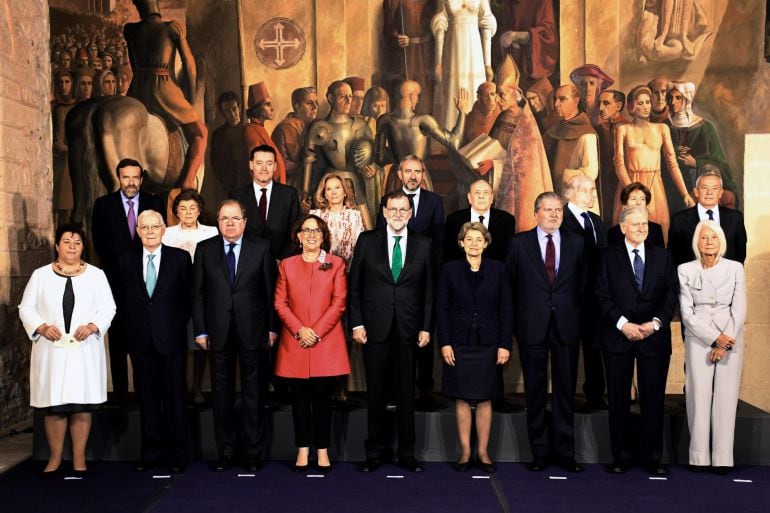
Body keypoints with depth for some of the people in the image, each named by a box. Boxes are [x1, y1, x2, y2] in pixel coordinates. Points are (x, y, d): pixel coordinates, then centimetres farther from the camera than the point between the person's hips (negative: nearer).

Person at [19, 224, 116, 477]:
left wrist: (92, 326, -13)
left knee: (82, 405, 1)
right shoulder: (40, 275, 8)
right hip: (51, 350, 0)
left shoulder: (96, 275, 8)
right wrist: (42, 327, -11)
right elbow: (26, 307, 6)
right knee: (53, 406, 2)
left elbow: (108, 307, 4)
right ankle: (55, 459, 13)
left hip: (85, 350, 0)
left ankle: (79, 459, 10)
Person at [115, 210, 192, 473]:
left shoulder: (180, 258, 1)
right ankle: (151, 451, 17)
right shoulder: (126, 261, 8)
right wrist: (135, 323, 6)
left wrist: (179, 323, 0)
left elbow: (189, 295, 4)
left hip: (171, 339, -2)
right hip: (141, 340, 2)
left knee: (175, 397, 2)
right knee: (147, 397, 8)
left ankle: (177, 453, 10)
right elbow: (121, 298, 14)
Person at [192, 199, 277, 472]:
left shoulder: (261, 248, 2)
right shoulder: (204, 249, 6)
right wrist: (200, 330, 0)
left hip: (253, 331, -1)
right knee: (222, 393, 8)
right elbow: (198, 294, 5)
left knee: (254, 393, 5)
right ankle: (225, 451, 19)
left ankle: (253, 452, 15)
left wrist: (272, 327, -3)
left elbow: (271, 290, 1)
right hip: (219, 332, 1)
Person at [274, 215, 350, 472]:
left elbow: (339, 302, -1)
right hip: (295, 343, 1)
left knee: (323, 397, 2)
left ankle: (323, 450, 11)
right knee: (299, 397, 5)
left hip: (327, 342, -1)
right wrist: (299, 330, -10)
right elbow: (280, 303, 4)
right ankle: (303, 450, 13)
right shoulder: (286, 265, 11)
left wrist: (317, 331, -10)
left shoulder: (336, 264, 7)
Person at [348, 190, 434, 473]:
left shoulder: (423, 245, 6)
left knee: (406, 392, 7)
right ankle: (376, 450, 19)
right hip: (375, 328, 0)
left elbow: (428, 289, 6)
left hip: (409, 329, 1)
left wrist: (426, 327, 1)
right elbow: (354, 285, 3)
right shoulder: (367, 241, 3)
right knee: (376, 391, 6)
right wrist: (356, 323, -3)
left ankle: (406, 452, 18)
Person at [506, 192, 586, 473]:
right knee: (535, 390, 5)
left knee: (566, 390, 6)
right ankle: (540, 452, 15)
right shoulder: (519, 243, 3)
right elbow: (511, 284, 5)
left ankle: (565, 452, 16)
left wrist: (577, 318, 4)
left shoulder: (576, 243, 8)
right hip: (532, 326, -1)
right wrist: (517, 321, 3)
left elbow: (583, 284, 10)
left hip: (566, 326, 1)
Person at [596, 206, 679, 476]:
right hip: (618, 336, -1)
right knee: (618, 399, 4)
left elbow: (672, 294, 4)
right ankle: (621, 456, 13)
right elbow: (602, 296, -2)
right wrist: (623, 324, -13)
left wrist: (656, 322, -10)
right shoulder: (609, 256, 5)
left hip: (654, 336, 1)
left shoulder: (662, 256, 10)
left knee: (653, 398, 3)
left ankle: (652, 457, 13)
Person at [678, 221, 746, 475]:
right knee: (699, 396, -3)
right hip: (698, 339, 0)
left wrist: (725, 344, -8)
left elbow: (739, 310, 0)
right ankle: (699, 457, 2)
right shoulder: (685, 270, 2)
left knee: (726, 398, 0)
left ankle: (723, 458, 5)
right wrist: (715, 338, -11)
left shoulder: (735, 268, 3)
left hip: (730, 339, 1)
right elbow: (687, 313, -2)